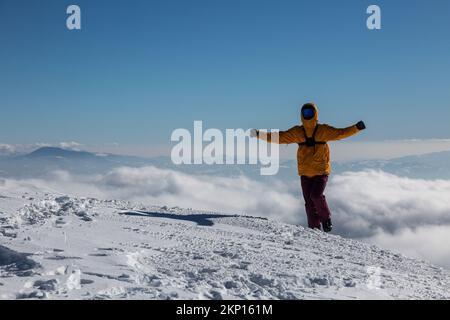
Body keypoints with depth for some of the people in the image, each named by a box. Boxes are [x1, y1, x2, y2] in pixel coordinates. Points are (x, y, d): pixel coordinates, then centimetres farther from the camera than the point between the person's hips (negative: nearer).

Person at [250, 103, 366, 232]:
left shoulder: (323, 130, 0)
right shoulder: (297, 132, 4)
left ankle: (326, 218, 6)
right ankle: (315, 229, 11)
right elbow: (280, 138, 3)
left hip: (321, 171, -3)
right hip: (305, 173, 3)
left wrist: (356, 128, -17)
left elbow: (340, 133, -4)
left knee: (316, 195, -20)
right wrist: (260, 135, -5)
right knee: (309, 202, 3)